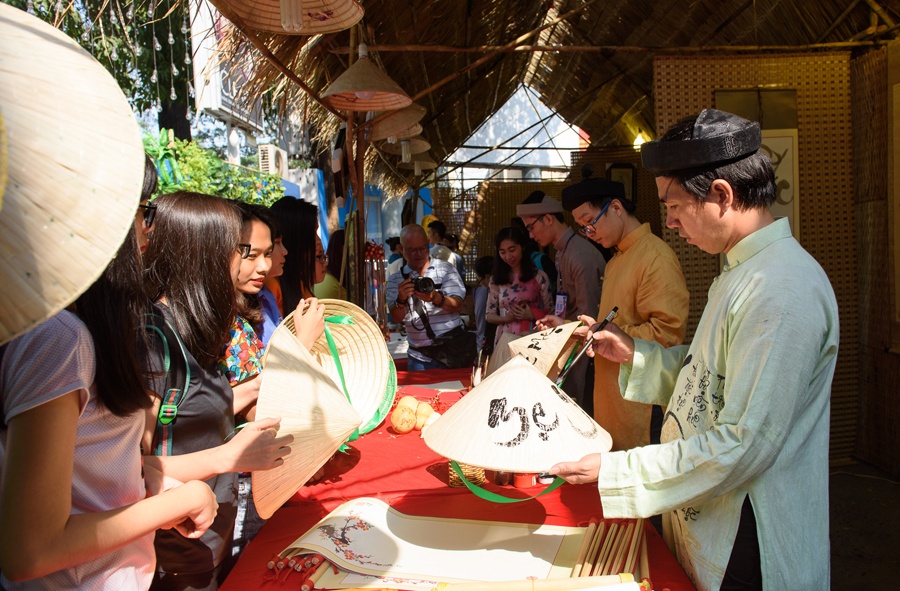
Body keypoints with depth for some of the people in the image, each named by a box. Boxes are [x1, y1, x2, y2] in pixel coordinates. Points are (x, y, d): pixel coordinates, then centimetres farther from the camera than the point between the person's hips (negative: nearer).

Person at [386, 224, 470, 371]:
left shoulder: (445, 269, 1)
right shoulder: (395, 280, 4)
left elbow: (457, 305, -8)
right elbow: (396, 318, -4)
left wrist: (436, 298, -29)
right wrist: (401, 299, -25)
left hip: (453, 350, -1)